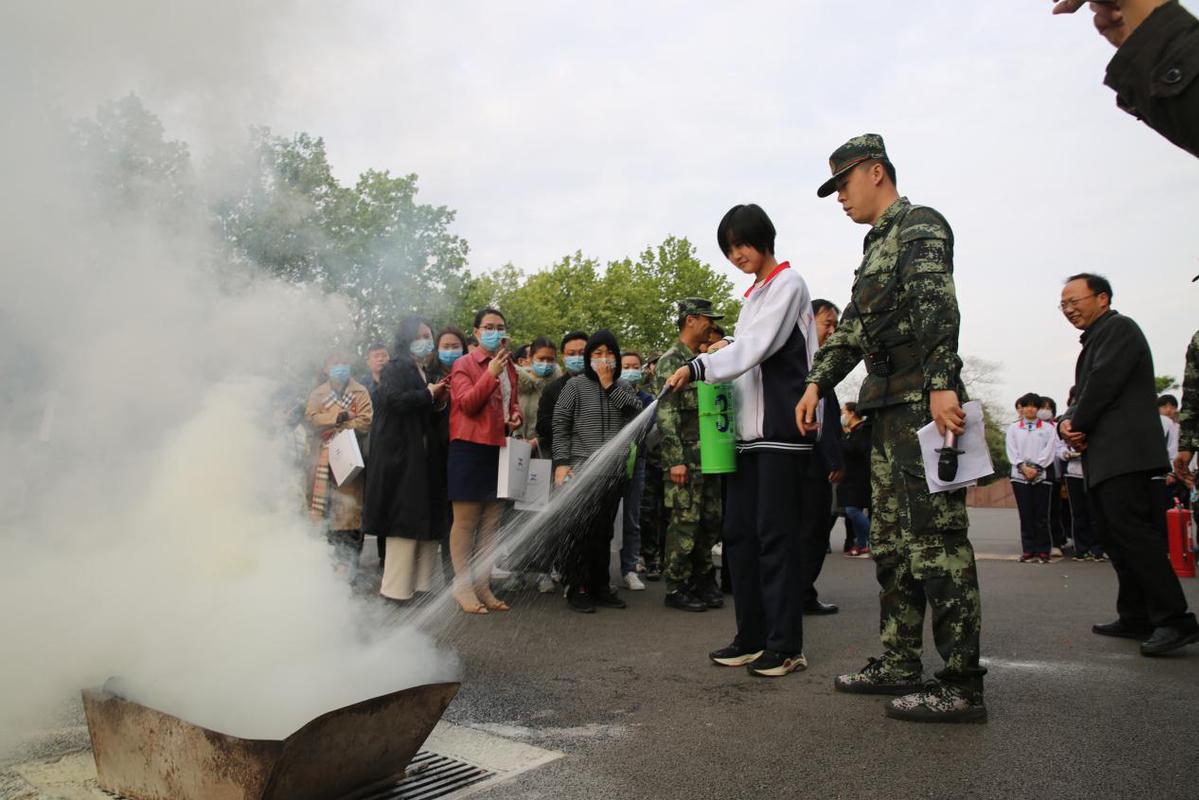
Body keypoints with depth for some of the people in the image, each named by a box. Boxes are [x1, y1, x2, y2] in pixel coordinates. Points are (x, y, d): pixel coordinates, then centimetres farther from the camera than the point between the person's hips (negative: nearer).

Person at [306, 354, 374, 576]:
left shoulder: (360, 392, 8)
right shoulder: (318, 394, 15)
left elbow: (365, 420, -5)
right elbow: (312, 418, -1)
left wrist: (335, 427, -11)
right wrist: (337, 418, -13)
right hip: (326, 456, 2)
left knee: (350, 507, -6)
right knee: (327, 509, 1)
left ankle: (348, 560, -3)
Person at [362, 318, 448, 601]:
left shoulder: (430, 374, 20)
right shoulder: (394, 369, 0)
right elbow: (393, 400, -17)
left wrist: (440, 402, 3)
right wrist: (428, 394, -9)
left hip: (426, 456, 7)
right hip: (401, 453, -7)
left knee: (427, 521, 3)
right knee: (404, 521, -7)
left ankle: (421, 584, 8)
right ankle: (397, 588, -2)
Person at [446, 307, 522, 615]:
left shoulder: (509, 367, 15)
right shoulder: (464, 364, -2)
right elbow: (467, 403, -14)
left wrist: (515, 416, 5)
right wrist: (491, 373, -21)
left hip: (500, 449, 6)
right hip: (469, 448, -6)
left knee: (492, 522, 9)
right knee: (466, 519, -2)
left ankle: (483, 586, 18)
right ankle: (463, 587, 6)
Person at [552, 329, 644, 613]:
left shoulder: (623, 387, 15)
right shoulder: (575, 385, 3)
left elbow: (637, 413, -3)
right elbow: (560, 426, -1)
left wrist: (610, 385, -6)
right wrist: (562, 463, -9)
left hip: (615, 471, 4)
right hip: (582, 467, -4)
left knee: (604, 530, 8)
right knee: (581, 528, -5)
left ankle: (599, 585, 17)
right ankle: (577, 588, 4)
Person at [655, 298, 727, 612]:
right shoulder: (671, 360, -6)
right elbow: (666, 414, -13)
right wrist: (675, 460, -19)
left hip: (710, 455, 8)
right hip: (685, 457, -8)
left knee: (710, 522, 11)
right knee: (685, 523, -4)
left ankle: (703, 582, 22)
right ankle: (676, 588, 6)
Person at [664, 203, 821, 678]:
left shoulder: (787, 283, -2)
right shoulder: (753, 295, 23)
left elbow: (759, 346, -16)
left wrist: (699, 367, -22)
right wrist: (726, 348, 6)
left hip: (781, 428, -8)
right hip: (750, 430, 8)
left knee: (775, 534, -7)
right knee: (739, 532, 6)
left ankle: (786, 646, 2)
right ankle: (752, 639, 14)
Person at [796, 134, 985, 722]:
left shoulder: (919, 225, -3)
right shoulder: (876, 246, 25)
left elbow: (937, 306, -17)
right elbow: (852, 328, 24)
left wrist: (941, 383, -27)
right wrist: (818, 383, 14)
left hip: (924, 400, -10)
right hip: (888, 407, 10)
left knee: (935, 539, -10)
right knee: (891, 539, 10)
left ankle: (961, 685, -4)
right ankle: (899, 663, 19)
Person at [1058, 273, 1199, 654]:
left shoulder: (1118, 327, -3)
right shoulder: (1095, 339, 25)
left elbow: (1104, 383, -16)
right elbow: (1082, 396, 21)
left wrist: (1077, 426, -6)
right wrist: (1067, 422, 0)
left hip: (1123, 452, -10)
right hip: (1105, 458, 10)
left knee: (1131, 529, -16)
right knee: (1114, 534, 10)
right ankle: (1137, 618, 15)